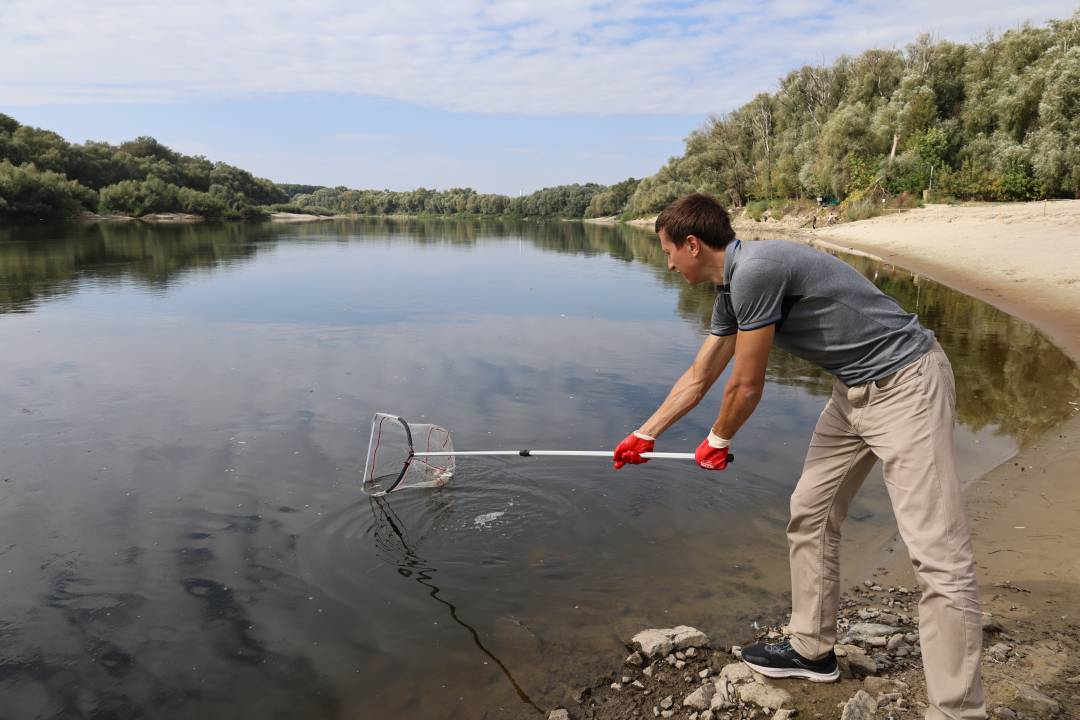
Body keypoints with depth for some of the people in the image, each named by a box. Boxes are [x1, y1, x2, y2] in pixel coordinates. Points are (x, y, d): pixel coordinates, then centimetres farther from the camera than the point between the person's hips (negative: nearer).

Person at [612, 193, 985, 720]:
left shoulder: (755, 271, -22)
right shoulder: (732, 290, 9)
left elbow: (746, 386, -14)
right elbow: (698, 378, 19)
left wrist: (717, 443, 5)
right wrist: (644, 435, 26)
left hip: (904, 383, -10)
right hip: (855, 390, 10)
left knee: (936, 551, -10)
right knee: (810, 514, 14)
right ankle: (812, 650, 28)